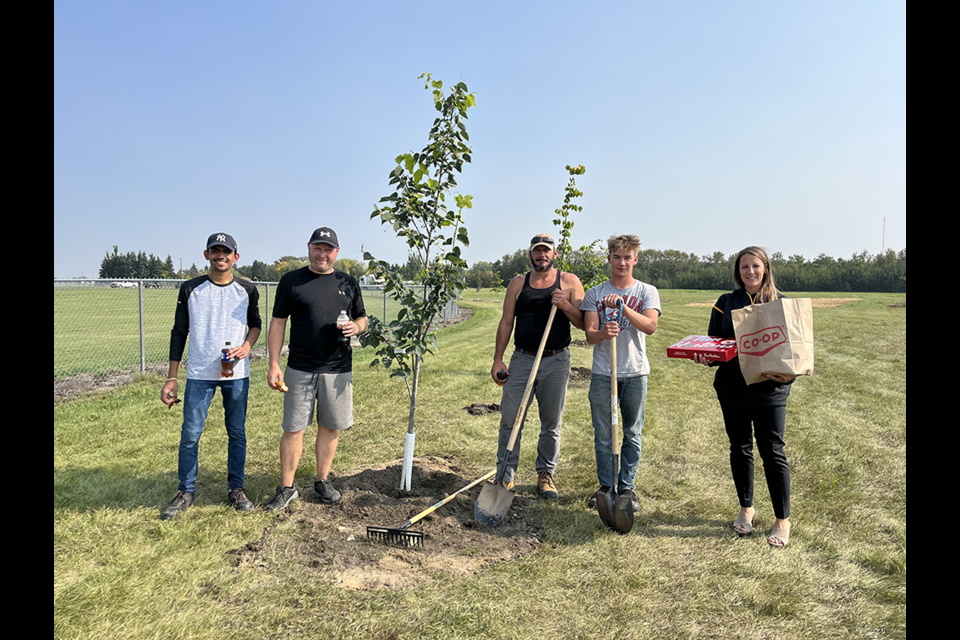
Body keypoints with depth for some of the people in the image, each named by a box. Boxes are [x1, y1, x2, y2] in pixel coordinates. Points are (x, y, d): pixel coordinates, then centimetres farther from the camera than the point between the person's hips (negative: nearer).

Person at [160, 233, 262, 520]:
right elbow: (179, 333, 4)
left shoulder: (247, 290, 4)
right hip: (199, 374, 0)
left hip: (236, 374, 1)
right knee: (190, 434, 1)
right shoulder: (191, 289, 2)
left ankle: (236, 488, 21)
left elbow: (255, 323, 17)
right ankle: (186, 492, 19)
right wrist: (171, 380, 1)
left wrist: (247, 345, -7)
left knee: (237, 432, 7)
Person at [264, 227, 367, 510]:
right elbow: (278, 323, 2)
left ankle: (322, 481, 26)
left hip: (338, 370, 2)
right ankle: (286, 487, 16)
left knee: (330, 427, 10)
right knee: (293, 429, 1)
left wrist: (356, 327, -8)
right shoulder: (291, 280, 3)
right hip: (299, 369, -2)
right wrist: (274, 364, -5)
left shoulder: (348, 283, 9)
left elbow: (363, 319, 17)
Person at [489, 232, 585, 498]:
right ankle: (505, 474, 13)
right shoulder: (518, 284, 8)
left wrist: (566, 306, -18)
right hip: (521, 359, 1)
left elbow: (583, 323, 1)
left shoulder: (569, 282, 5)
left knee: (552, 423, 7)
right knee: (509, 419, 0)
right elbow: (506, 322, 8)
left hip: (556, 362, -1)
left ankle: (546, 474, 22)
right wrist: (498, 359, 2)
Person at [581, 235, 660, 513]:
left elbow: (650, 326, -13)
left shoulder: (647, 291, 4)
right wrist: (603, 333, -26)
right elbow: (589, 334, -3)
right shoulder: (595, 294, 6)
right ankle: (606, 487, 21)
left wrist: (622, 306, -24)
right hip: (602, 374, 0)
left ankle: (627, 487, 22)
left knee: (632, 434, 8)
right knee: (603, 436, 5)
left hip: (635, 374, 0)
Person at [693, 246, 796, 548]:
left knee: (772, 452, 1)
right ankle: (747, 509, 30)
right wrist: (706, 357, -13)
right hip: (732, 388, 2)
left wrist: (787, 373, -17)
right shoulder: (725, 303, 6)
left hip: (769, 390, -2)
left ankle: (782, 520, 16)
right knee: (740, 448, 13)